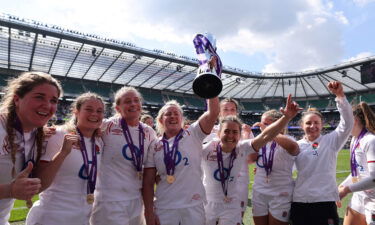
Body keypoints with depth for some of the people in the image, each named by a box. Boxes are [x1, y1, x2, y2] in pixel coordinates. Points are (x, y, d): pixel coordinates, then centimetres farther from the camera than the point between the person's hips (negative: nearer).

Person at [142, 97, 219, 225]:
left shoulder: (193, 135, -3)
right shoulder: (155, 146, 2)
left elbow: (213, 113, -16)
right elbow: (148, 182, 3)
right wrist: (149, 212, -2)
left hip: (194, 206, -1)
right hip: (164, 209, 2)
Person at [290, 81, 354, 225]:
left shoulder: (331, 141, 3)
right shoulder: (296, 146, 6)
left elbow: (348, 123, -10)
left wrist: (340, 95, -20)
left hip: (325, 201, -1)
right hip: (300, 202, 2)